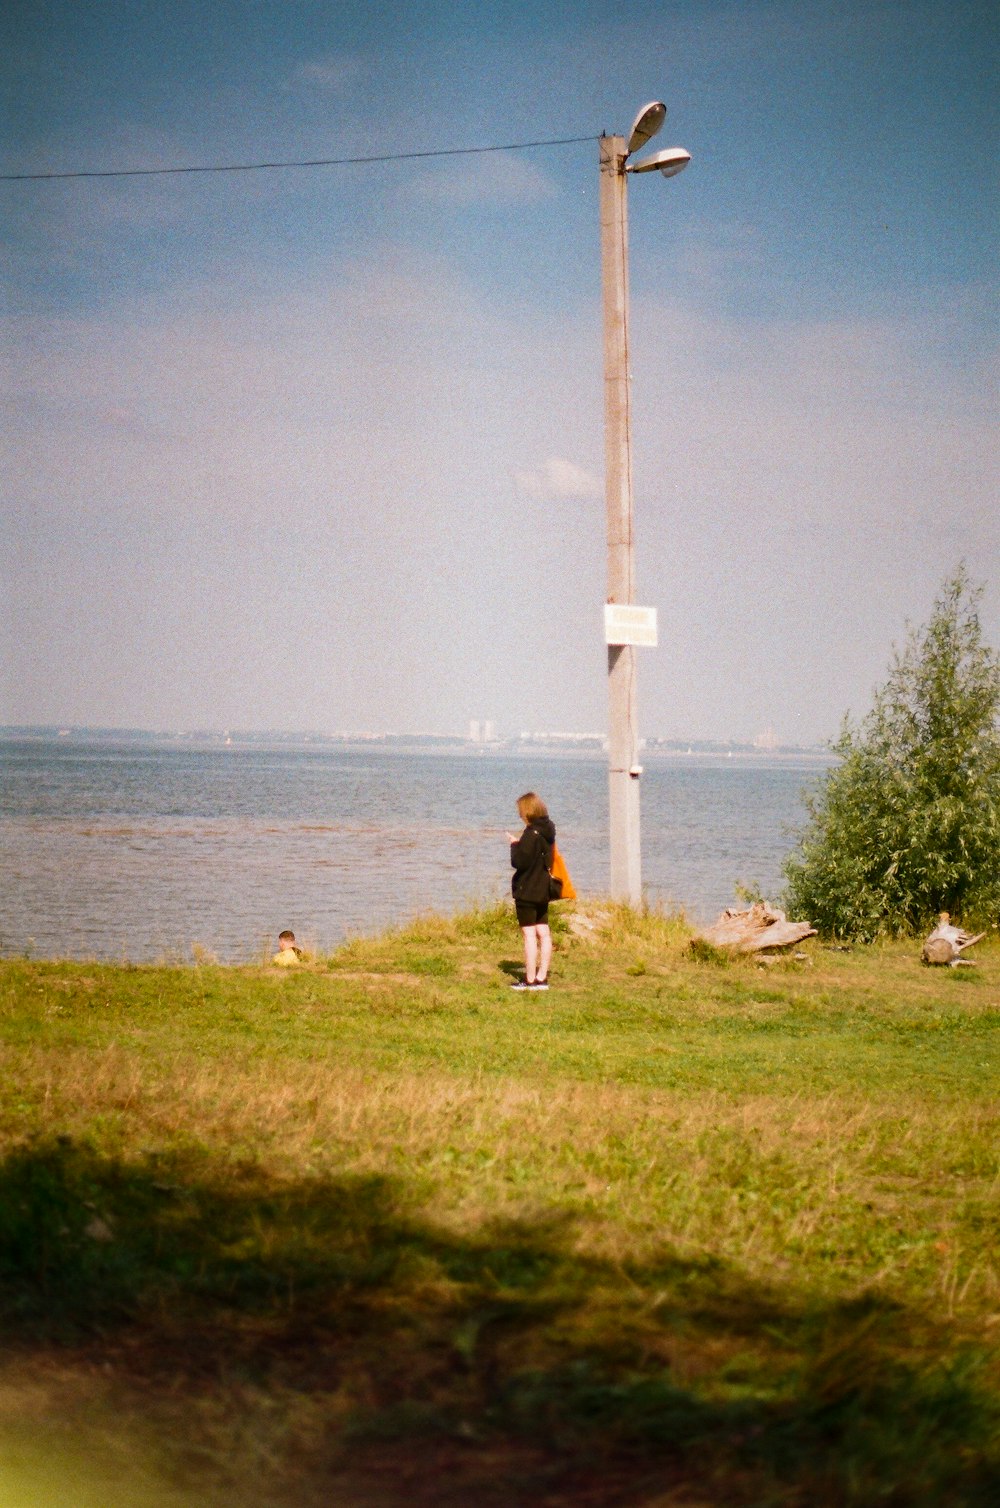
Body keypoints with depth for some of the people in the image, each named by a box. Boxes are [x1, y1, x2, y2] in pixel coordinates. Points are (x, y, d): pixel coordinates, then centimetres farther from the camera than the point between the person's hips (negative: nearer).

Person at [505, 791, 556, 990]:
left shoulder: (531, 834, -19)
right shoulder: (547, 831, 9)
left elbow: (520, 862, -21)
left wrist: (515, 845, -5)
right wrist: (520, 845, 10)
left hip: (527, 891, -9)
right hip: (543, 890, 9)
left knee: (529, 933, -5)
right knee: (543, 933, 9)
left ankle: (530, 980, -4)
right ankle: (542, 978, 13)